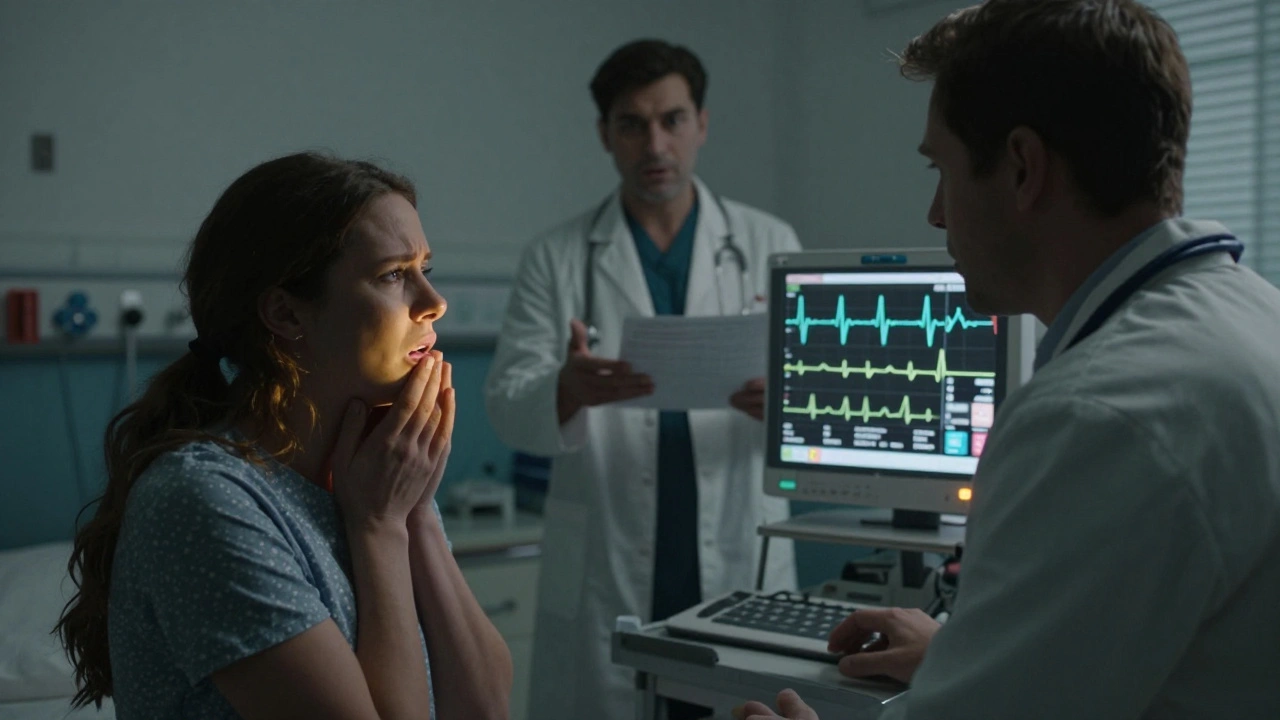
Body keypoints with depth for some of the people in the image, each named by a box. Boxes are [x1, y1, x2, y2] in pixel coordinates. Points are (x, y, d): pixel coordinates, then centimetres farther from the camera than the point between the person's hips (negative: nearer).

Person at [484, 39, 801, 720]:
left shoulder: (769, 245, 6)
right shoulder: (556, 259, 4)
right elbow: (507, 403, -3)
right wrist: (569, 391, -26)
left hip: (742, 570, 1)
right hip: (604, 581, 0)